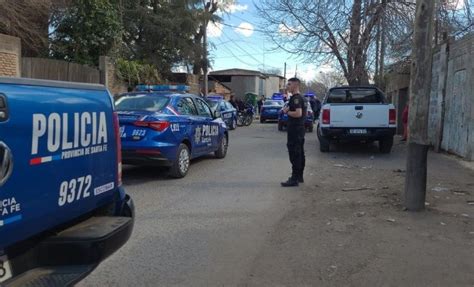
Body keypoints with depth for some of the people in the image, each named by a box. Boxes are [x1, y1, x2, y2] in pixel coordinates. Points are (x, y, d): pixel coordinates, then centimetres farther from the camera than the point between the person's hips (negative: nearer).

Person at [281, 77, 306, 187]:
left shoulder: (295, 98, -16)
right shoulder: (301, 98, 17)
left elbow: (298, 113, -28)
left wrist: (287, 112, -13)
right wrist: (288, 110, 16)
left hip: (295, 130, -11)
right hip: (300, 129, 11)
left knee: (294, 154, -9)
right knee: (300, 153, 14)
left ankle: (294, 179, -8)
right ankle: (299, 176, 23)